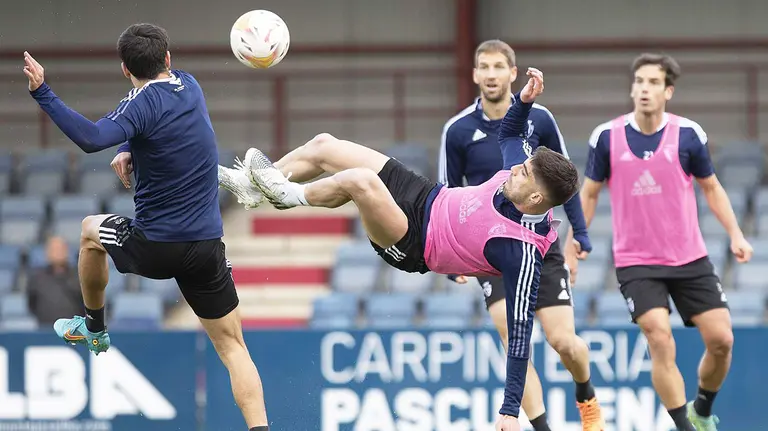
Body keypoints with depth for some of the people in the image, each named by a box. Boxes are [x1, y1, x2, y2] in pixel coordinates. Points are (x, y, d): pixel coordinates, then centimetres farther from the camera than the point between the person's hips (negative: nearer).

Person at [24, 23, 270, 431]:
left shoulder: (143, 103, -16)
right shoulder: (189, 86, 6)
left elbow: (91, 138, -34)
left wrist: (41, 92, -34)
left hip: (153, 250, -4)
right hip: (207, 248, 4)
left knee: (91, 229, 30)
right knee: (232, 347, 8)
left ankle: (94, 328, 44)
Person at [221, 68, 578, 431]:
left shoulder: (522, 252, -33)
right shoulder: (522, 173, -15)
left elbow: (520, 330, -31)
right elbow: (510, 132, 7)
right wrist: (524, 100, -13)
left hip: (413, 246, -7)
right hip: (425, 194, 8)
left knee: (359, 180, -34)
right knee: (323, 146, 11)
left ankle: (291, 195, -1)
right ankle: (259, 183, 40)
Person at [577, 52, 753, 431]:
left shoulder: (688, 134, -5)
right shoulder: (606, 137, -5)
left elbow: (711, 188, 9)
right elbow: (588, 194, 7)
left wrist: (736, 235, -2)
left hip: (690, 259, 2)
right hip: (636, 263, -2)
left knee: (721, 340, -3)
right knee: (661, 341, -19)